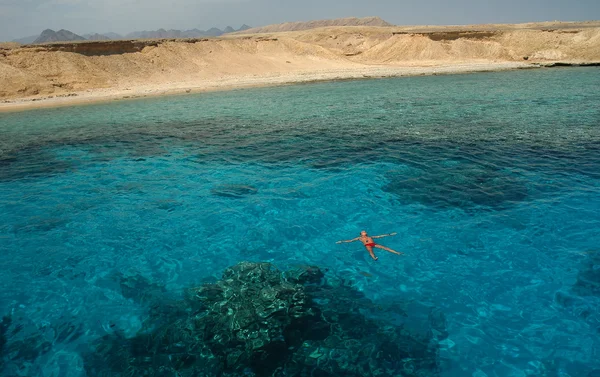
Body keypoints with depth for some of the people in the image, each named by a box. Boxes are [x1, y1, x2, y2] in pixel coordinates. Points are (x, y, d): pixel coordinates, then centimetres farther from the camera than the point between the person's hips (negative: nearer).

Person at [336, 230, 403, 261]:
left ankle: (397, 253, -32)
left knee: (384, 247, -19)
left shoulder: (370, 237, 36)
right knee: (370, 251, -37)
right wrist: (342, 242, 18)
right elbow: (351, 240, 25)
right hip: (367, 245, -3)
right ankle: (374, 258, -69)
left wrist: (390, 234, 32)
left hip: (374, 244, 3)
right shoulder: (359, 238, 31)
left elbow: (380, 236, 35)